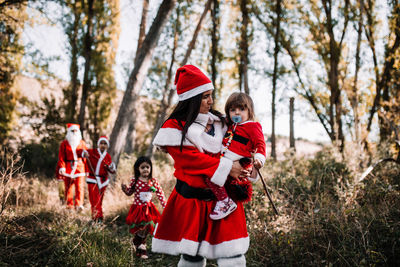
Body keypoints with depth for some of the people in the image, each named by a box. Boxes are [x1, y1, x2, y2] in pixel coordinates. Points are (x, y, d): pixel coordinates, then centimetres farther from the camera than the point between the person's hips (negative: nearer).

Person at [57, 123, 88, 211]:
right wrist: (62, 167, -11)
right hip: (68, 168, 0)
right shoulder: (64, 143, 8)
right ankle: (69, 206, 11)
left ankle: (79, 205, -16)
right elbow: (61, 157, 2)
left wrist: (87, 169, 12)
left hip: (79, 167, 0)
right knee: (68, 188, 3)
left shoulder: (82, 143, 12)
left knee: (80, 186, -12)